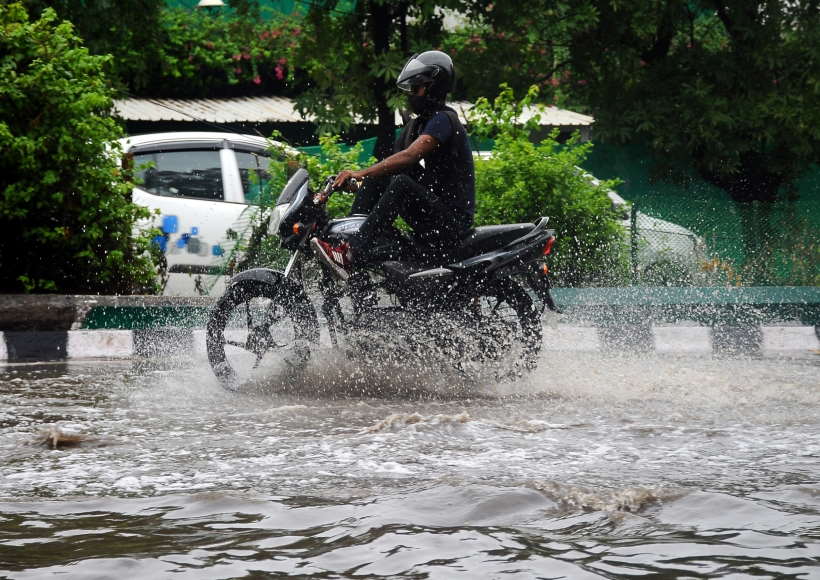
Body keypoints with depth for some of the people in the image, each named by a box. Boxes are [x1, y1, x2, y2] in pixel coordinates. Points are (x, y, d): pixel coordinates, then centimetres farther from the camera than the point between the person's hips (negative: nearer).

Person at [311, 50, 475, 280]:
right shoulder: (415, 126, 19)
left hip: (451, 219, -9)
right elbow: (388, 165, 17)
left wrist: (361, 173, -29)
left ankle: (354, 254, -40)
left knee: (401, 182, -31)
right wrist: (351, 181, 4)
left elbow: (409, 156, -25)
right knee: (376, 179, 1)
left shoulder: (444, 119, -12)